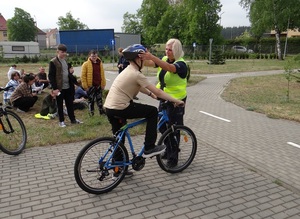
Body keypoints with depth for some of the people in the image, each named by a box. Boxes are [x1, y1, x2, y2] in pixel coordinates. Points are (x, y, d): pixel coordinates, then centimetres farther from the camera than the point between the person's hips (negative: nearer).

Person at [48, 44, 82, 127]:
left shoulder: (66, 61, 11)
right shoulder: (53, 62, -10)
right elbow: (51, 76, -12)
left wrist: (71, 72, -1)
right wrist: (54, 88, -17)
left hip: (68, 87, 6)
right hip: (59, 88, -6)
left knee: (70, 103, 13)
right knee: (60, 105, 6)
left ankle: (73, 119, 23)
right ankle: (61, 121, 16)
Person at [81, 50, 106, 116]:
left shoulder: (100, 63, 7)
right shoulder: (86, 64, -6)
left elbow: (102, 74, 12)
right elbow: (83, 76, -7)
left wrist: (103, 84, 8)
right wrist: (85, 86, -11)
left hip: (99, 85, 4)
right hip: (90, 86, -4)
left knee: (99, 99, 13)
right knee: (91, 100, 5)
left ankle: (101, 112, 23)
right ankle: (91, 113, 16)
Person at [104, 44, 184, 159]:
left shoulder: (128, 70, 16)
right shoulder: (137, 74, -12)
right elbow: (157, 92, -11)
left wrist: (150, 94, 29)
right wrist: (176, 100, -5)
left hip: (108, 108, 10)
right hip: (119, 108, -9)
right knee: (152, 111, -1)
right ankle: (149, 148, 2)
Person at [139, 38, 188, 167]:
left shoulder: (181, 64, -16)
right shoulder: (164, 59, 6)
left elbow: (168, 67, -38)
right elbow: (150, 64, -7)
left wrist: (152, 57, -49)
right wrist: (142, 58, -27)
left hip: (176, 100, -7)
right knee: (163, 127, 16)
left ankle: (173, 157, 18)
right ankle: (168, 151, 36)